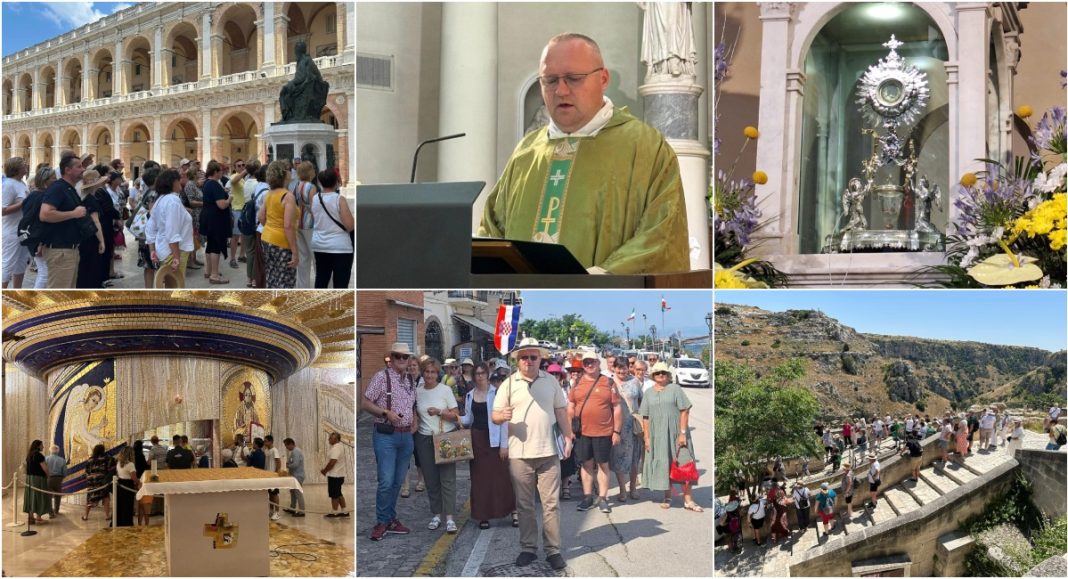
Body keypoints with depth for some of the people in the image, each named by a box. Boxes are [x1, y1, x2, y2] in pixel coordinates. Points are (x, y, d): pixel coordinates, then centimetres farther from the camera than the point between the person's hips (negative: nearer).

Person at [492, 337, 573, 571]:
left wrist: (568, 437, 4)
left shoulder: (551, 381, 7)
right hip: (519, 454, 0)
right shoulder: (508, 384, 2)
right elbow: (495, 416, 1)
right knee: (524, 505, 7)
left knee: (551, 504, 1)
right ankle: (528, 548, 16)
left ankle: (553, 549, 7)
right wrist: (502, 416, -21)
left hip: (548, 452, 1)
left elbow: (561, 411, 12)